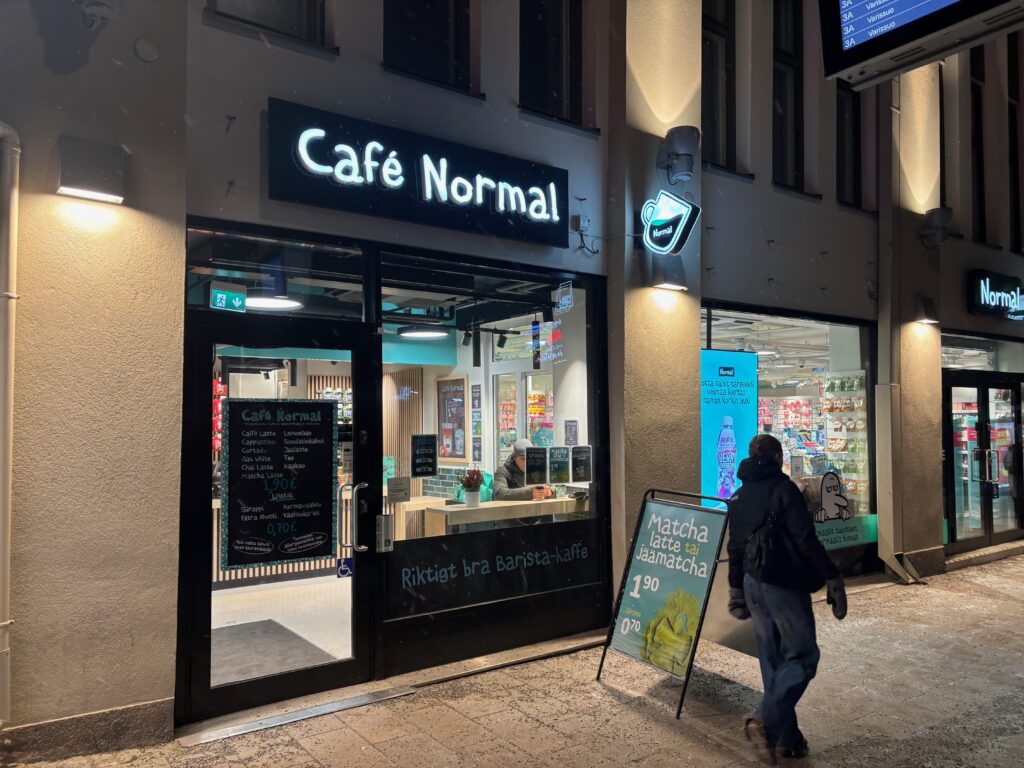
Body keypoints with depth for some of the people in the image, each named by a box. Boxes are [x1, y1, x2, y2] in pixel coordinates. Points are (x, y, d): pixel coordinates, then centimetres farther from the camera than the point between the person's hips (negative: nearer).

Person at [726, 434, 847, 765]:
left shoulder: (739, 496, 11)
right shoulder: (783, 489, -11)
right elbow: (806, 541, -16)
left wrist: (737, 590, 22)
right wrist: (833, 579, -9)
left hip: (753, 585, 7)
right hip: (785, 585, -7)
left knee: (773, 660, 13)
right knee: (802, 655, 1)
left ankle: (785, 737, 18)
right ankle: (766, 722, -12)